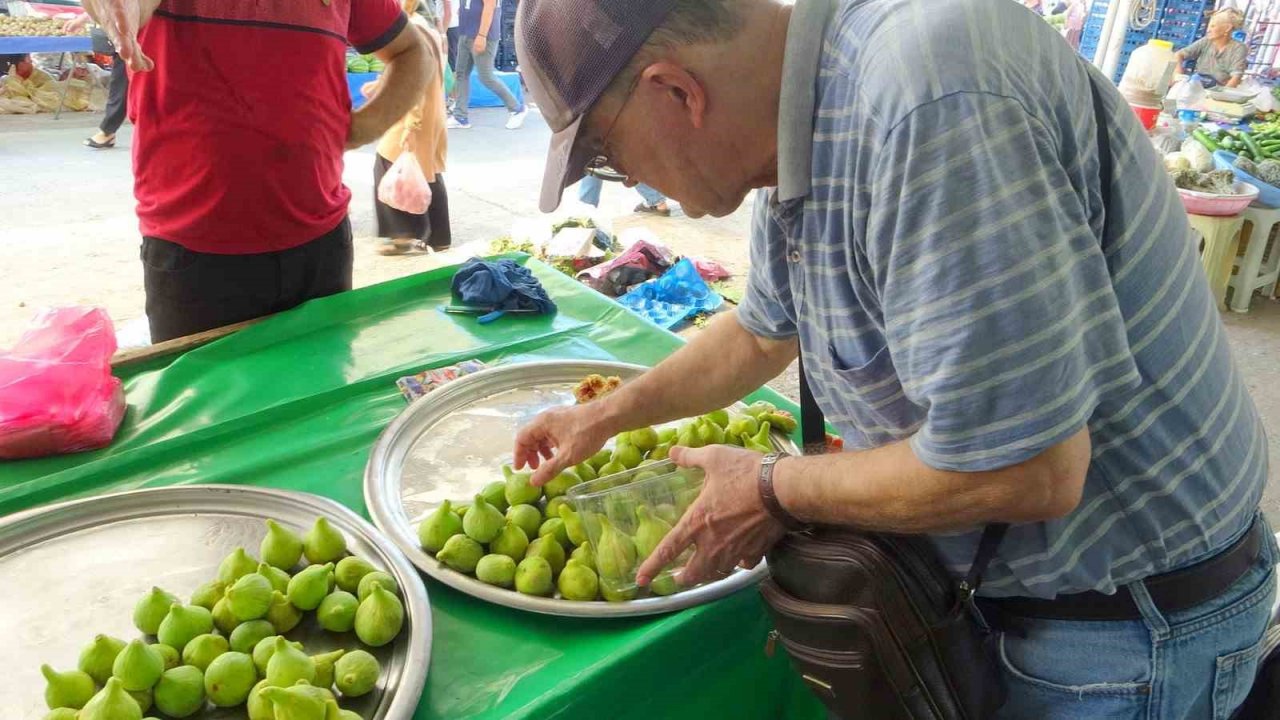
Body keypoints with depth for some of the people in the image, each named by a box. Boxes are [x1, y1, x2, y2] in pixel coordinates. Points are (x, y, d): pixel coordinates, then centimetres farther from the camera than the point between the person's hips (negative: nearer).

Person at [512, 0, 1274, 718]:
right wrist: (608, 415, 20)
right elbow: (766, 331, 15)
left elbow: (1024, 471, -32)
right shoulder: (806, 133, -2)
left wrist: (773, 494, -17)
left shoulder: (932, 105, -33)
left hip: (1130, 623, -7)